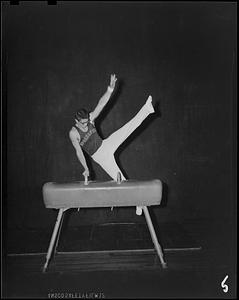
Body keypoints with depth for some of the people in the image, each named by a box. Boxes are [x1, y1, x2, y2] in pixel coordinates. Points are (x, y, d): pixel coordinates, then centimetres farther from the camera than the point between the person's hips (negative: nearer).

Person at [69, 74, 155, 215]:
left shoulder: (90, 118, -6)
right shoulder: (73, 133, -15)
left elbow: (101, 104, -16)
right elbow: (79, 152, -10)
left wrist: (111, 88, -30)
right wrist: (86, 168, -8)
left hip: (106, 144, 4)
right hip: (100, 157, -3)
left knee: (129, 127, -19)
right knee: (120, 179, -6)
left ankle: (147, 109, -24)